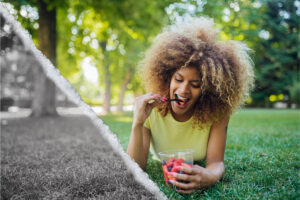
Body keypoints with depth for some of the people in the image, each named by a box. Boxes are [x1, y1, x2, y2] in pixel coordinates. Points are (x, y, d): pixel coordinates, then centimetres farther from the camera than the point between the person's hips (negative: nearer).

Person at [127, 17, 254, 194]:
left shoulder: (217, 112, -23)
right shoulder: (149, 109, -24)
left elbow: (216, 162, -29)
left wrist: (209, 176, -54)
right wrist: (137, 124, -43)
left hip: (196, 173, 1)